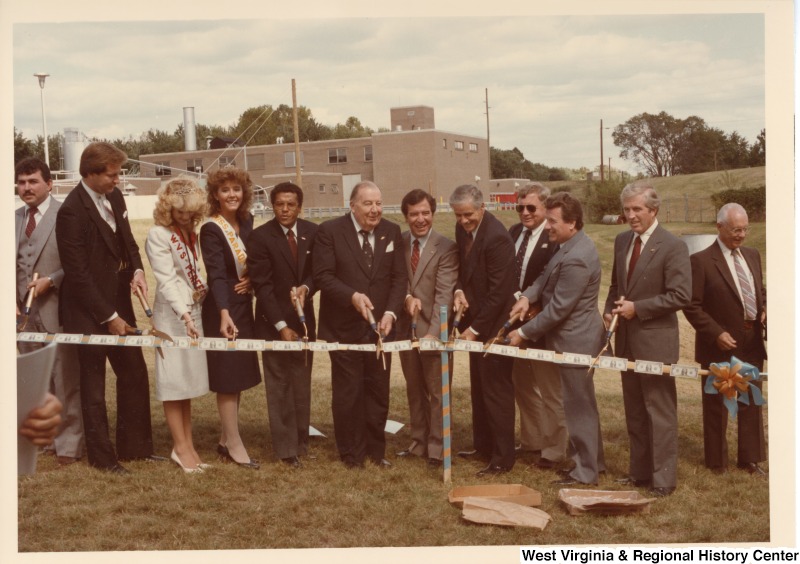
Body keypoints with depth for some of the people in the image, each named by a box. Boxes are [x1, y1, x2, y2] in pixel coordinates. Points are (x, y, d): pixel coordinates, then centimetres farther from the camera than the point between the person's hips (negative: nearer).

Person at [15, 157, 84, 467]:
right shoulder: (15, 218, 13)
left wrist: (51, 280, -17)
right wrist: (11, 300, 3)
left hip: (56, 308, -6)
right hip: (24, 309, 7)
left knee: (65, 380, -2)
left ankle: (68, 444, 5)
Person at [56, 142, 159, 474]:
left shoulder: (114, 197, 3)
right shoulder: (72, 211, -20)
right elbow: (78, 273, -19)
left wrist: (137, 269, -5)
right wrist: (109, 317, -16)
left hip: (118, 304, 7)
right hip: (88, 313, -7)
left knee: (135, 375, 11)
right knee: (94, 386, 7)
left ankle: (136, 447, 24)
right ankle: (102, 456, 20)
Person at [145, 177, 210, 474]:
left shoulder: (192, 234, 12)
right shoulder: (159, 235, -10)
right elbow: (167, 280, -18)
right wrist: (185, 314, -27)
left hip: (193, 312, 7)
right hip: (171, 316, -7)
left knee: (189, 381, 11)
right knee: (174, 383, -1)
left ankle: (187, 444, 18)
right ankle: (181, 447, 6)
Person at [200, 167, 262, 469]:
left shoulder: (247, 222, 6)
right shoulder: (211, 230, -14)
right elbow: (216, 274, -25)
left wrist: (253, 278, -2)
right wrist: (224, 314, -36)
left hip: (244, 307, 7)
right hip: (223, 311, -7)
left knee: (238, 375, 12)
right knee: (227, 377, -2)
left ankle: (226, 439, 23)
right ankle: (234, 444, 6)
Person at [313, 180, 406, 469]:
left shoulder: (392, 232, 4)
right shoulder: (330, 231, -7)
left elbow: (399, 277, 3)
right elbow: (323, 275, -11)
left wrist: (391, 312, -10)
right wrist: (352, 296, -25)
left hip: (380, 325, 3)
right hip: (344, 327, -3)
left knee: (378, 391, 11)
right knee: (348, 393, 5)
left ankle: (376, 450, 25)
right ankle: (352, 453, 19)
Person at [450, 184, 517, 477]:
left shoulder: (497, 237, -23)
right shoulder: (463, 229, 3)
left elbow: (498, 291, -22)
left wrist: (475, 329, -18)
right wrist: (459, 290, -4)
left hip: (493, 325, -9)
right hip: (475, 321, 9)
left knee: (496, 391, -1)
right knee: (478, 388, 18)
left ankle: (502, 458, 8)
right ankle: (482, 445, 31)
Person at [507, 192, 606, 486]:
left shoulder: (576, 259, -27)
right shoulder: (570, 244, 5)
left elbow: (558, 308, -24)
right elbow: (547, 275, 11)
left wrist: (524, 333, -15)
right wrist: (528, 296, -8)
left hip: (575, 340, -10)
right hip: (573, 336, 10)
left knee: (579, 405, 2)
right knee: (581, 403, 20)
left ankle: (585, 471, 14)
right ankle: (593, 460, 34)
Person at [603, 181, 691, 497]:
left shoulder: (672, 247, -13)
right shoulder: (622, 241, 9)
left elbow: (681, 296, -17)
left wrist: (637, 308, -18)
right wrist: (610, 310, 1)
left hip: (655, 340, -7)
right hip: (627, 339, 7)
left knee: (660, 411, 0)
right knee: (634, 412, 16)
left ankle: (663, 479, 9)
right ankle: (639, 472, 27)